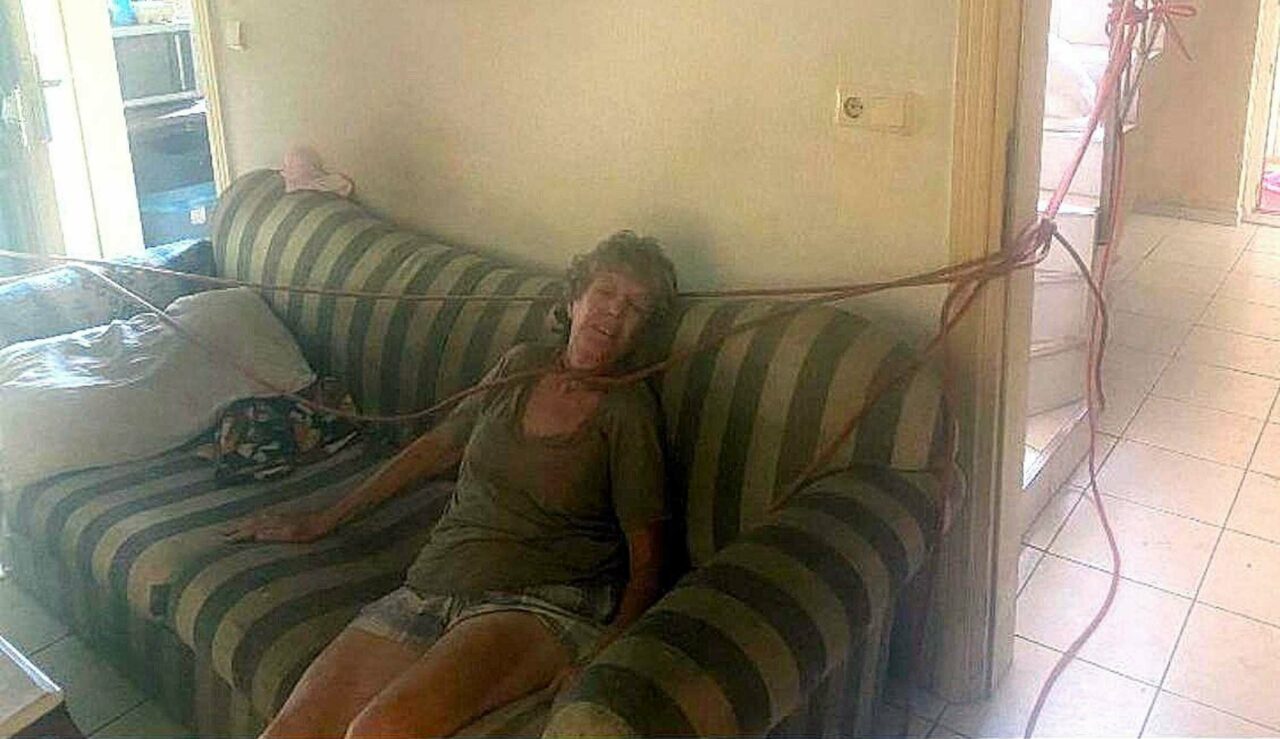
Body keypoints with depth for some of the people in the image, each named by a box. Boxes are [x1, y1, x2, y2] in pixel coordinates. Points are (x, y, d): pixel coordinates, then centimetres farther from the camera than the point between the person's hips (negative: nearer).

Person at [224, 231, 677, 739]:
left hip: (543, 602, -4)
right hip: (434, 586, 5)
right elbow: (438, 447, 25)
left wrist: (605, 652, -19)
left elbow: (645, 562, 0)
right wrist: (324, 520, 28)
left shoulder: (628, 410, 0)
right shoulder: (524, 365, 13)